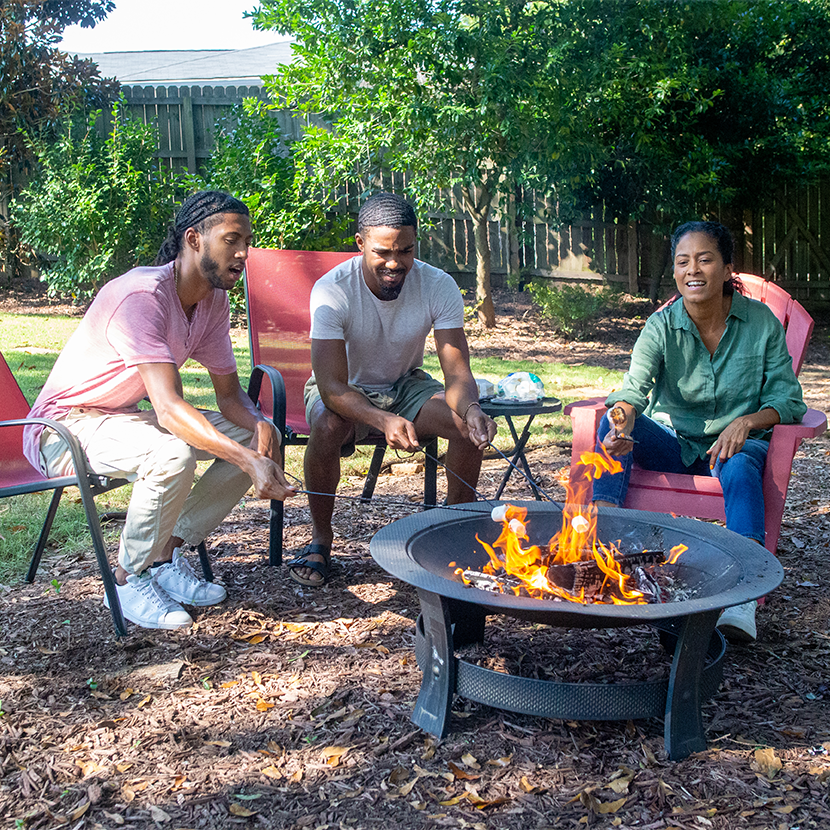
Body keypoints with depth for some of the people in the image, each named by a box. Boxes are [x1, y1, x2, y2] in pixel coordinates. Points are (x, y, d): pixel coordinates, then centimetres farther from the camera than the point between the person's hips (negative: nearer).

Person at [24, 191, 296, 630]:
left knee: (261, 435, -5)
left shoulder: (213, 300, -1)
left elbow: (230, 394, 3)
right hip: (64, 426, -8)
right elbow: (169, 409, -37)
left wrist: (258, 425, -21)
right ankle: (128, 580, -12)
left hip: (123, 416, 9)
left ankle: (166, 554, 1)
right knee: (173, 455, -37)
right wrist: (249, 461, -44)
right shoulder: (142, 296, -28)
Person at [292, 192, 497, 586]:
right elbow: (332, 386, -33)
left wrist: (470, 409, -47)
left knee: (469, 423, -25)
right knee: (328, 426, -36)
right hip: (345, 389, -2)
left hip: (404, 384, 3)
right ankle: (321, 537, -13)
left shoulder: (439, 286, -19)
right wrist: (384, 420, -52)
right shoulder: (332, 291, -27)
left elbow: (458, 374, -23)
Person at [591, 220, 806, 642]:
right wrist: (623, 418, -48)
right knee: (611, 423, -27)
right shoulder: (661, 326, -6)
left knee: (739, 467, -37)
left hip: (734, 441, -1)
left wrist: (747, 421, -26)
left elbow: (788, 399, -4)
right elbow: (634, 386, -23)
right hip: (670, 444, 2)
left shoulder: (761, 322, -4)